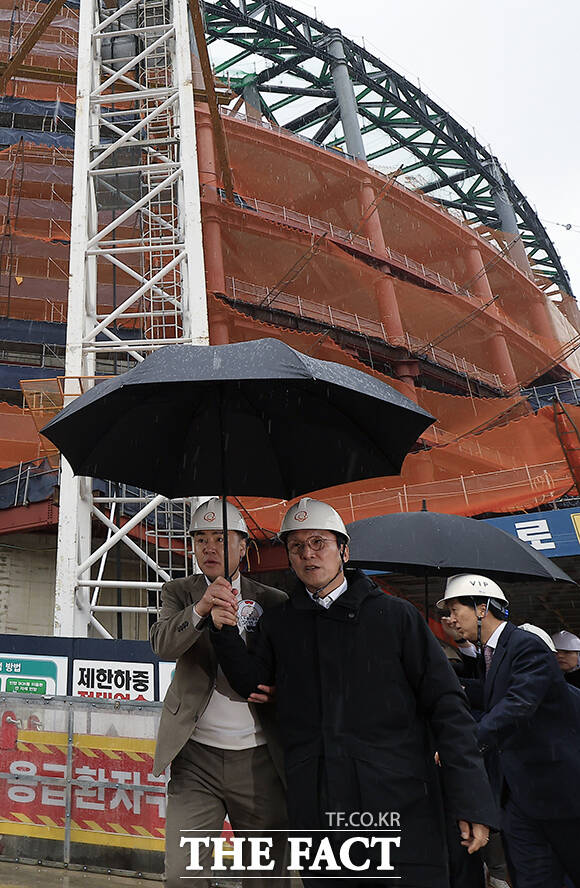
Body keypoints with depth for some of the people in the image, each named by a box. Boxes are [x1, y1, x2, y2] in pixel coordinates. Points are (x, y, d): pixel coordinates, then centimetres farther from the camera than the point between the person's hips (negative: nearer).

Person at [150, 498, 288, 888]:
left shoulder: (274, 601, 4)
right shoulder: (180, 593, 5)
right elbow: (163, 645, -14)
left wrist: (275, 689, -12)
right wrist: (200, 609, -32)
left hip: (259, 757, 1)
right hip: (196, 757, 0)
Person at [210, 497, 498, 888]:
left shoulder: (396, 615, -2)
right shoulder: (278, 622, 9)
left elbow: (446, 706, -4)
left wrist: (472, 801, -9)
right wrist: (226, 633, -8)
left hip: (400, 807, -2)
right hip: (315, 809, 3)